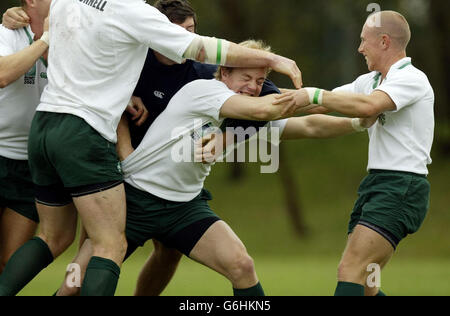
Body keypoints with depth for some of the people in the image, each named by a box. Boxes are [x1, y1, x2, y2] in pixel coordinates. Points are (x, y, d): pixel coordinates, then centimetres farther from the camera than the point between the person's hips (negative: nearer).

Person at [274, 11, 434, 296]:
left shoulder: (411, 79, -11)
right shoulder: (370, 81, 17)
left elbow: (368, 106, -29)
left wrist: (314, 94, -21)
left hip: (402, 186, -9)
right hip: (377, 185, 9)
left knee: (351, 271, -21)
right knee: (363, 287, 6)